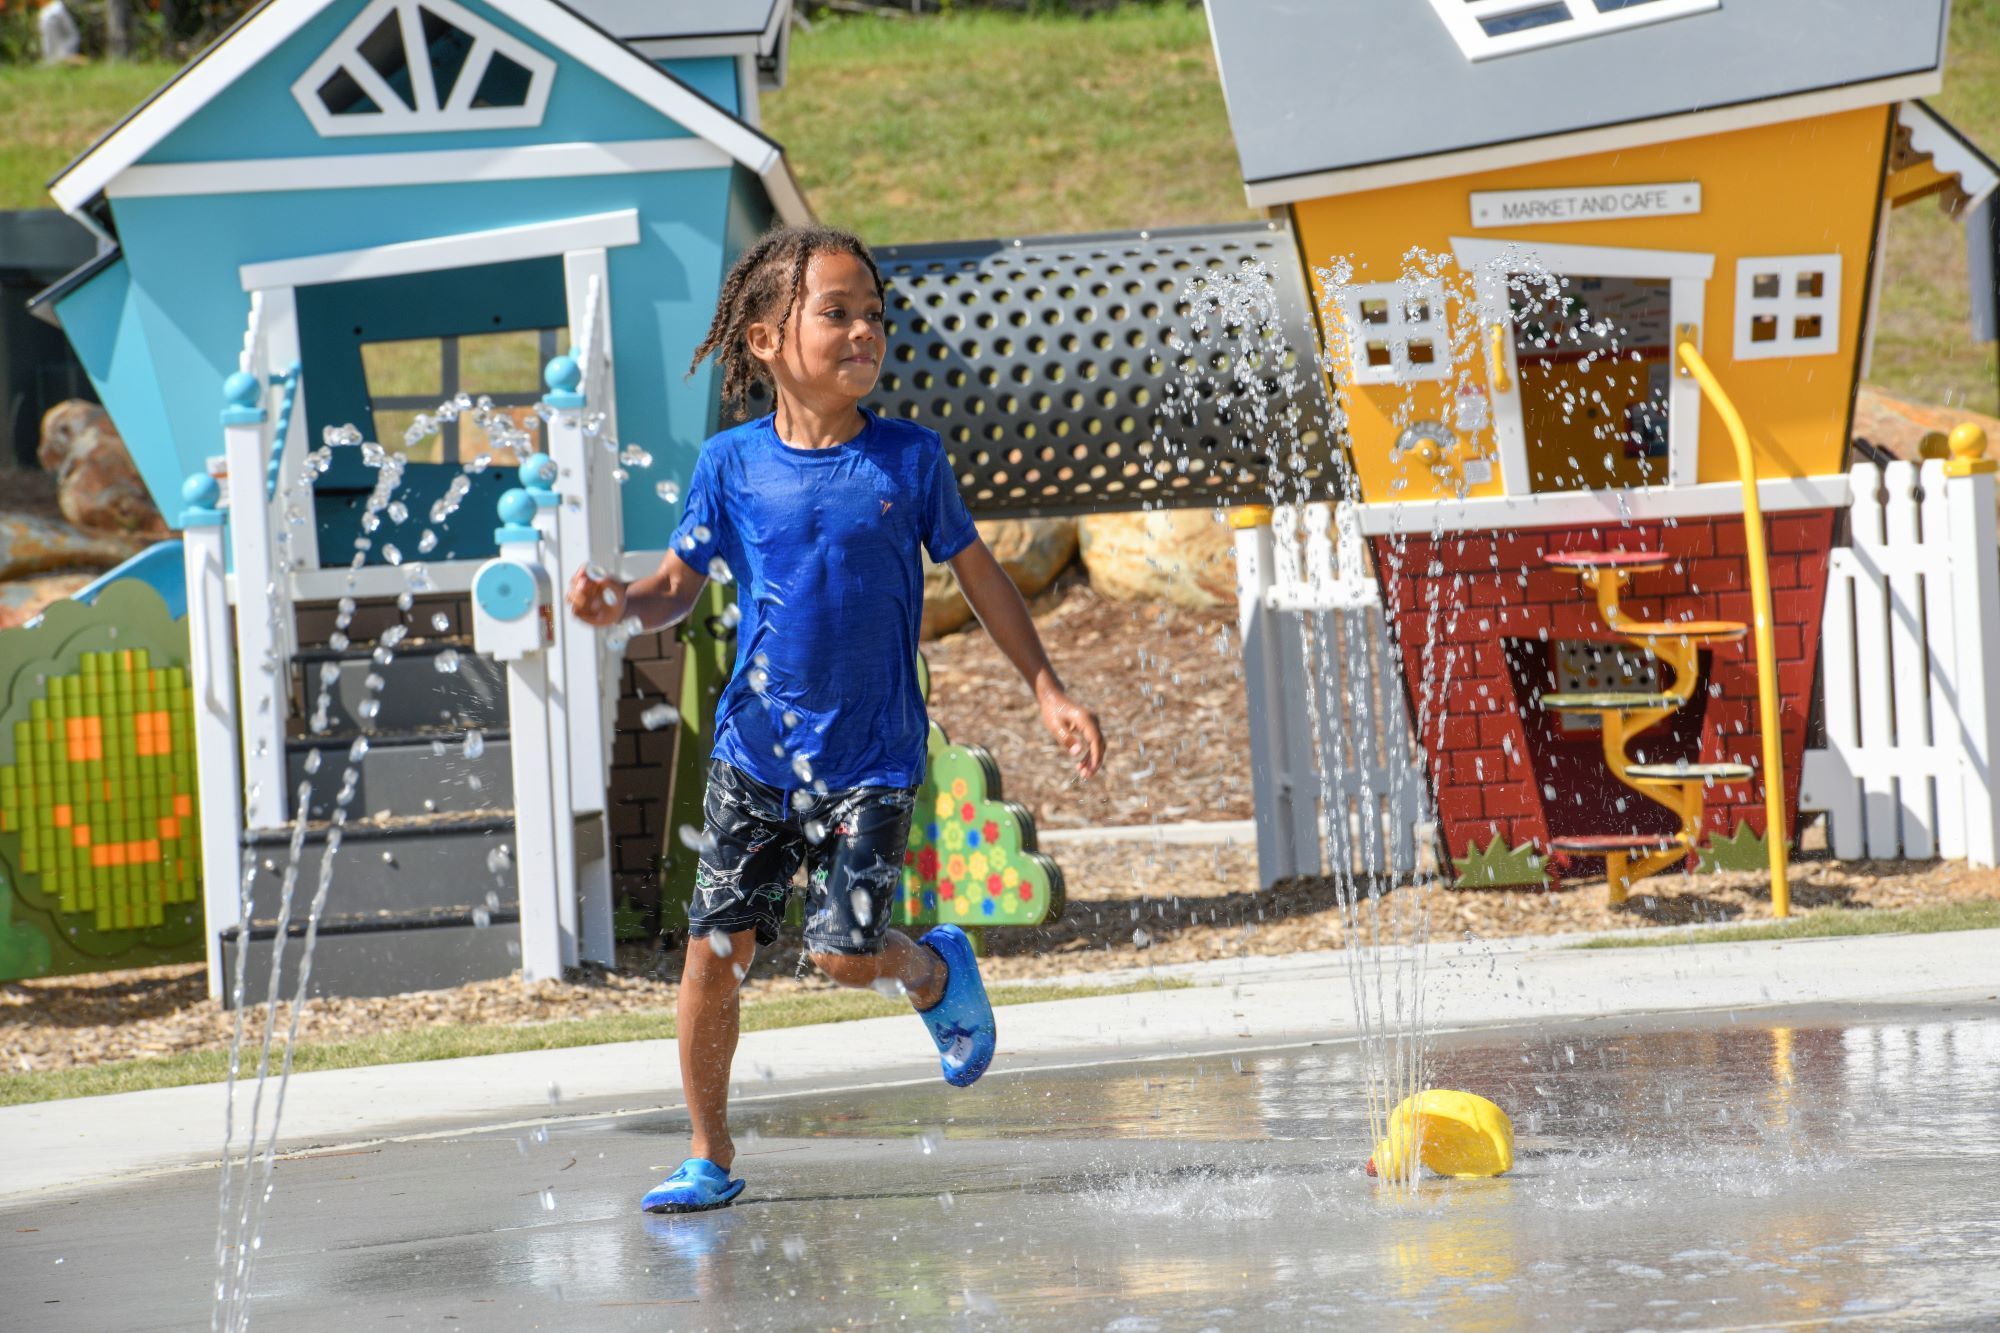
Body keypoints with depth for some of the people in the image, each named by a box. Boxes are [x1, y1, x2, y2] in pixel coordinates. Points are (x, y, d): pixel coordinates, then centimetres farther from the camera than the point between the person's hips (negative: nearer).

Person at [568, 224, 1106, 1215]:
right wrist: (620, 606, -17)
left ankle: (939, 972, 23)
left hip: (871, 759, -2)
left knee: (845, 952, -13)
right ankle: (709, 1156, 13)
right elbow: (680, 582, 6)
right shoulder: (732, 465, -2)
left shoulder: (908, 459, -3)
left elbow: (978, 575, 6)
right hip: (754, 751, 2)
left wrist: (1048, 692, 5)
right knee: (715, 948, -2)